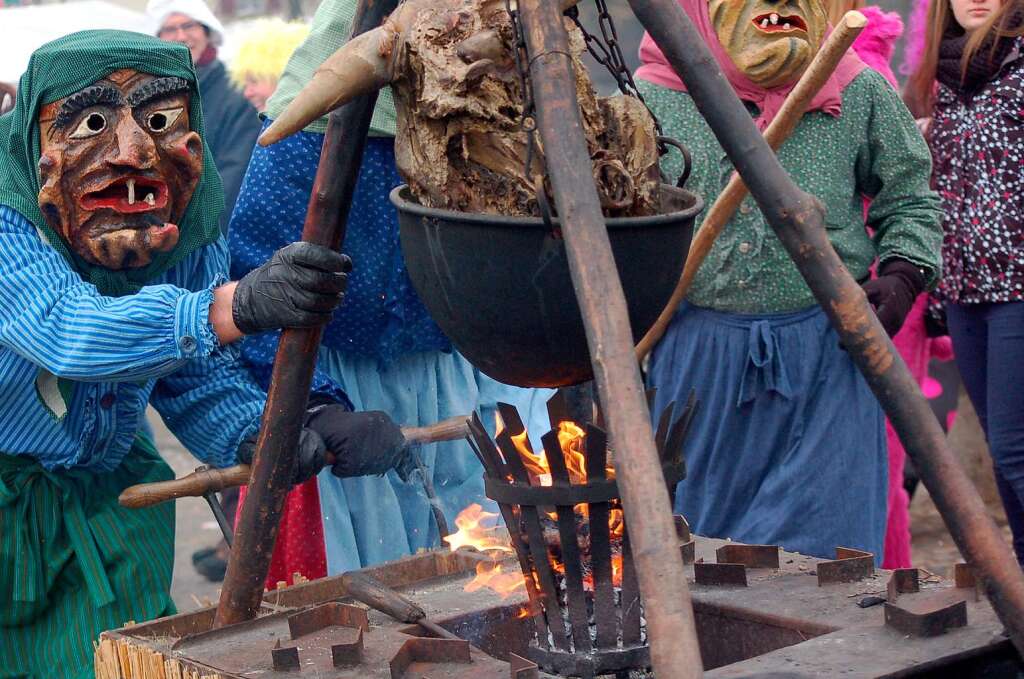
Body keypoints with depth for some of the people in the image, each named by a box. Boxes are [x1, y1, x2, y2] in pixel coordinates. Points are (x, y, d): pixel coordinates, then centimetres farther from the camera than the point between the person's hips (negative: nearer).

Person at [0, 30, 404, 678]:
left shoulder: (190, 226, -10)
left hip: (102, 496, 4)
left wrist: (262, 434, -29)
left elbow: (201, 384, -5)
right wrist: (237, 305, -60)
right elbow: (63, 330, -45)